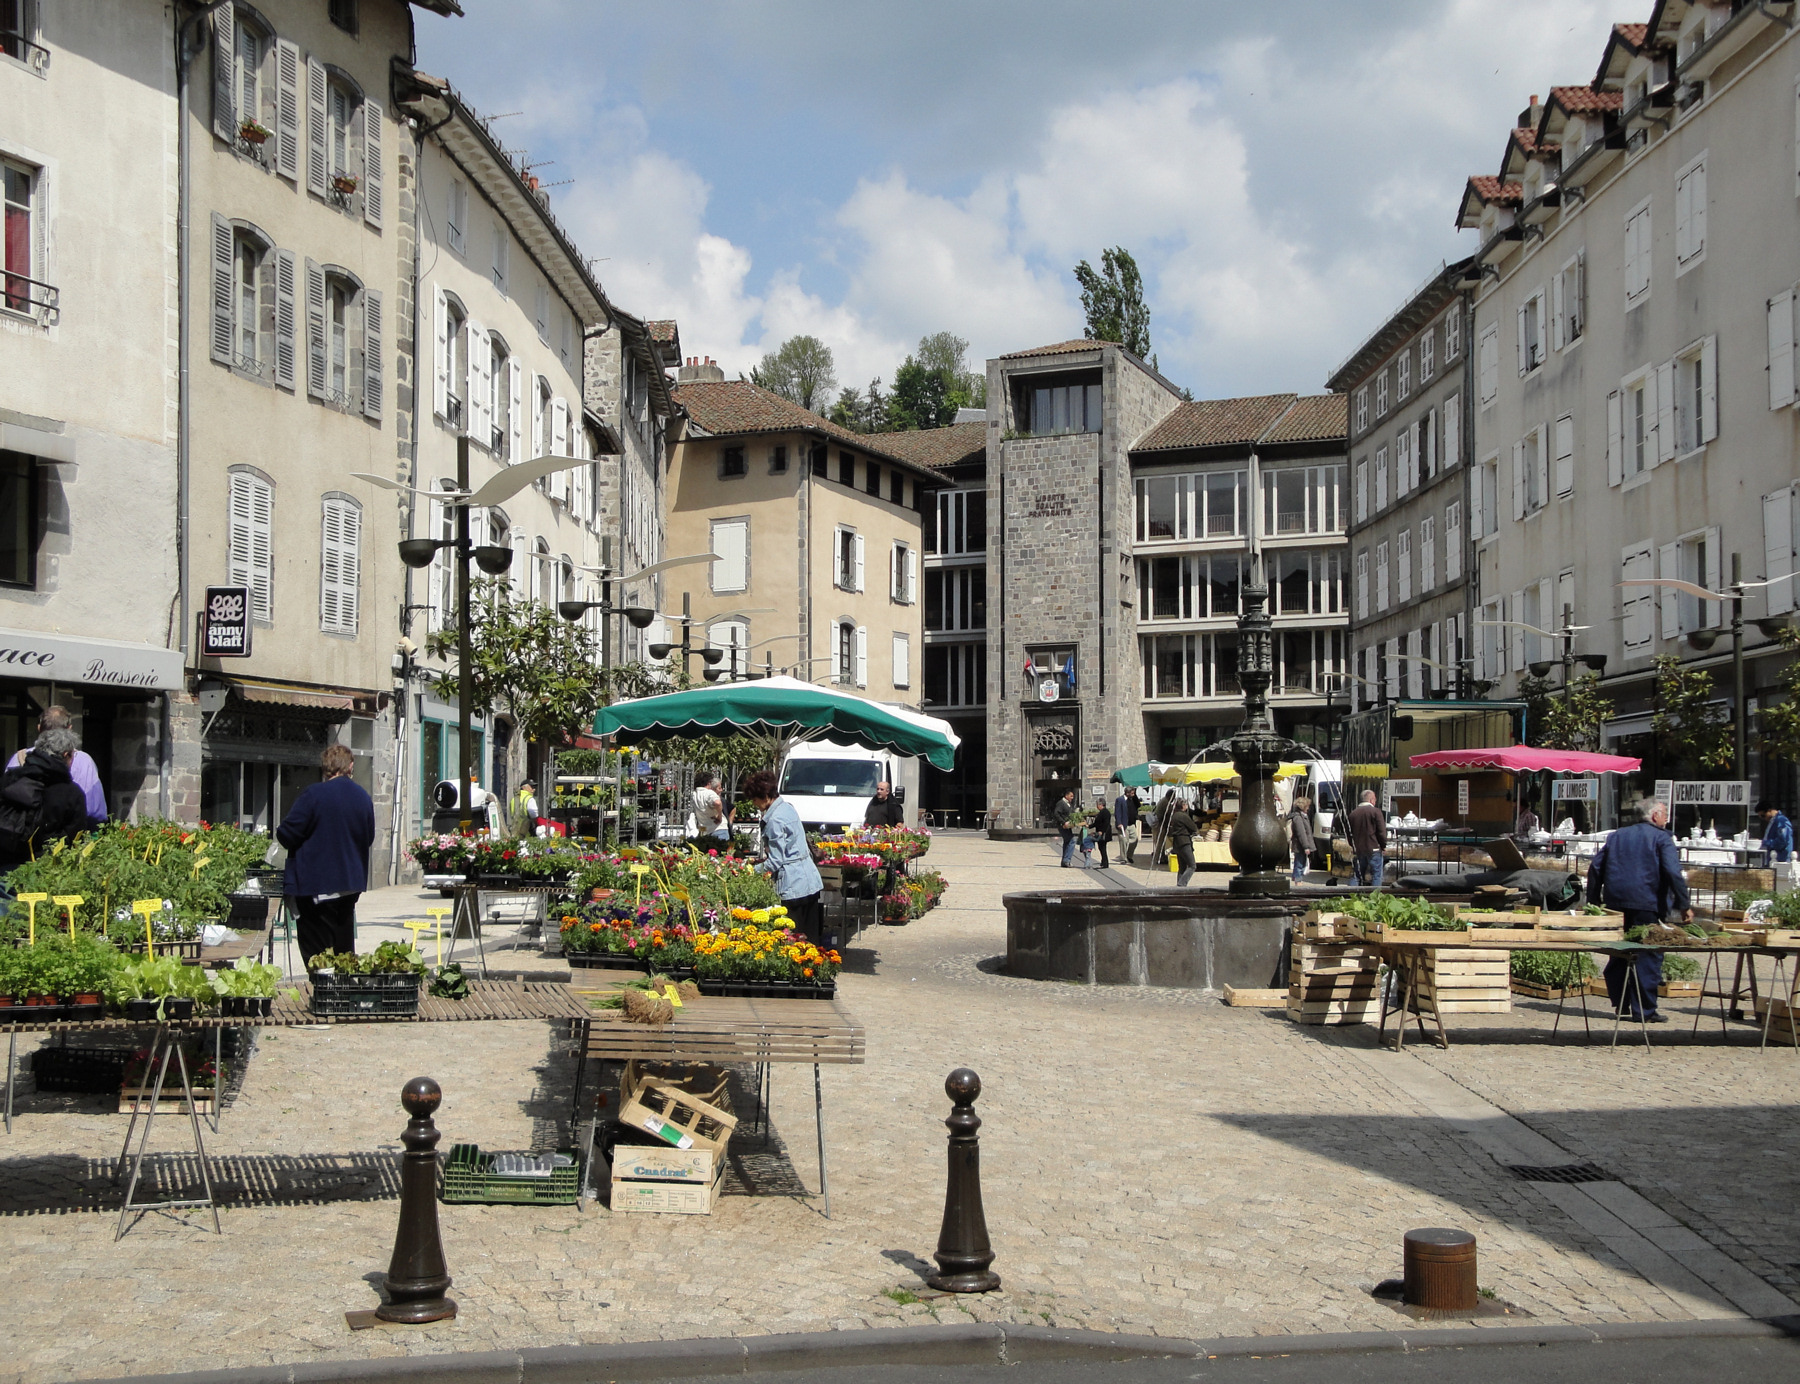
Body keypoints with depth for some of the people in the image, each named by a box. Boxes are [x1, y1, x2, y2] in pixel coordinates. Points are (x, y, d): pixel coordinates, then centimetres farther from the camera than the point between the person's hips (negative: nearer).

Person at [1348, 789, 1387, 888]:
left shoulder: (1353, 814, 10)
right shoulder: (1375, 811, -6)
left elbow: (1350, 833, 14)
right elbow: (1382, 832, -9)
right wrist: (1383, 845, 3)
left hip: (1358, 850, 5)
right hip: (1373, 849, -5)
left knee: (1359, 876, 11)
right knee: (1376, 875, -2)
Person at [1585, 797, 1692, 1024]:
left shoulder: (1616, 836, 16)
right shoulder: (1661, 838, -1)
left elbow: (1595, 868, 13)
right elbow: (1673, 873, -13)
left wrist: (1593, 902, 16)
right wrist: (1684, 906, -13)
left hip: (1615, 903, 5)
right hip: (1647, 906, -5)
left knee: (1618, 955, 14)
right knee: (1648, 958, -1)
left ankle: (1620, 1003, 19)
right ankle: (1644, 1011, -3)